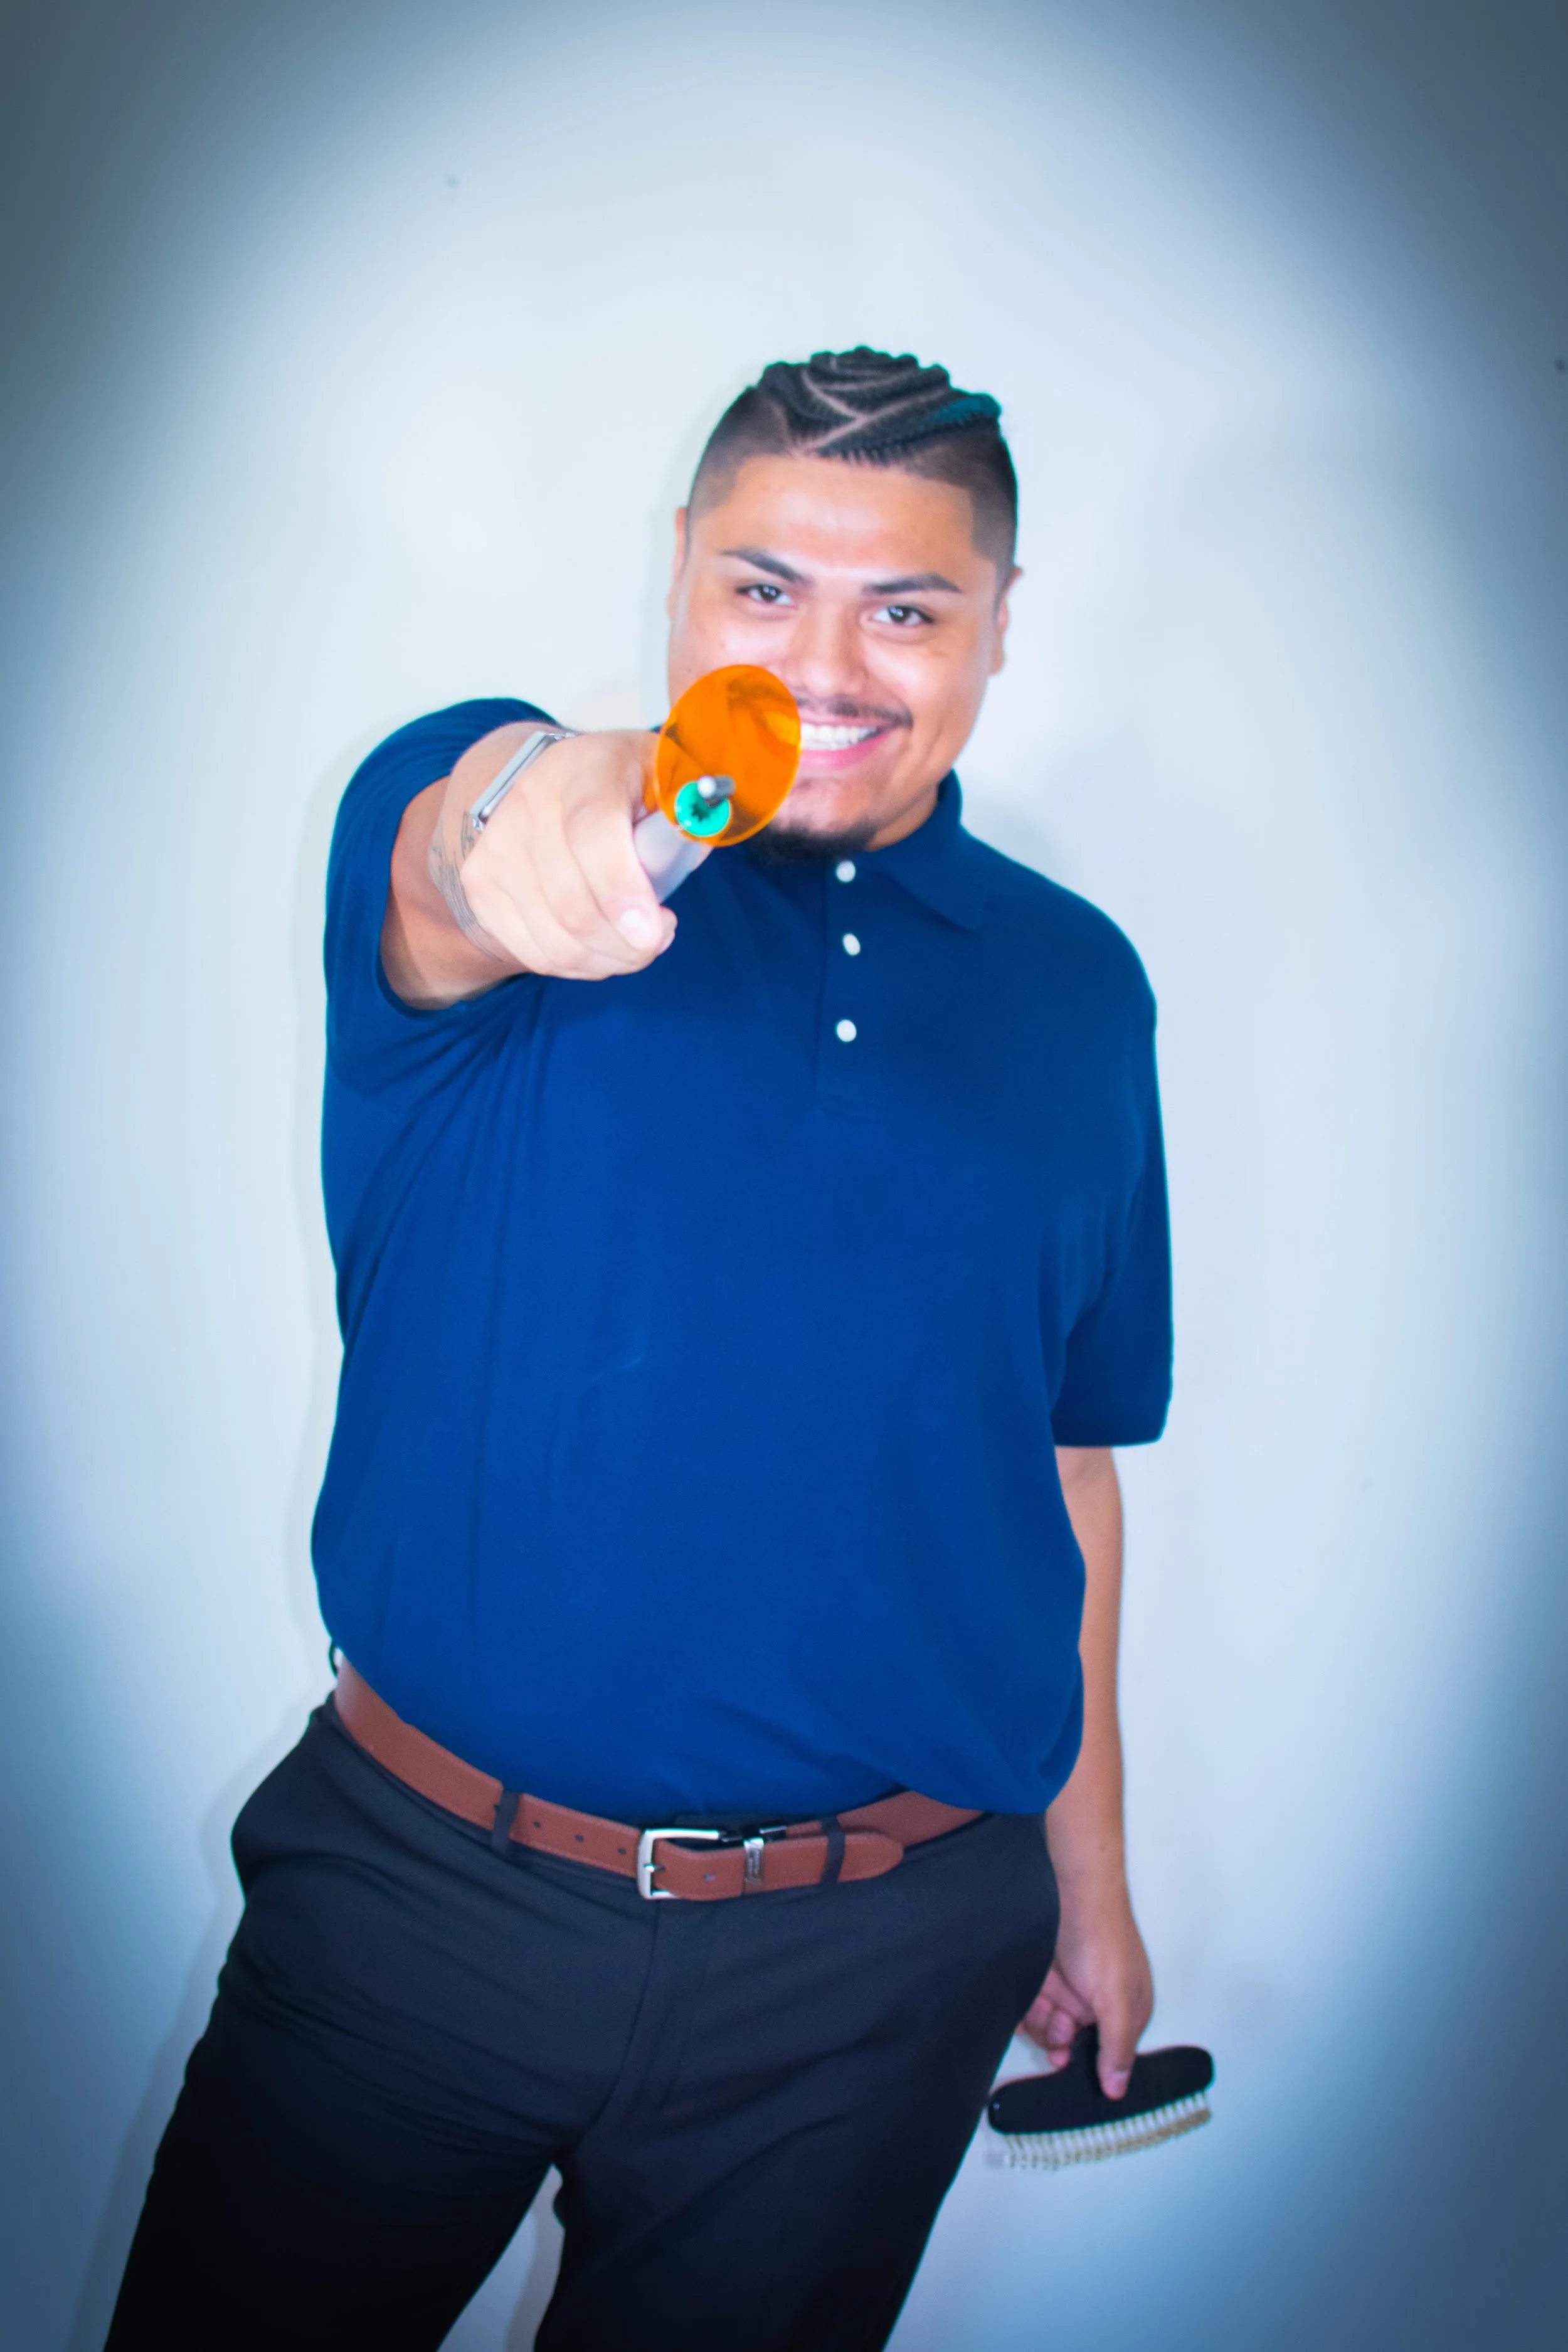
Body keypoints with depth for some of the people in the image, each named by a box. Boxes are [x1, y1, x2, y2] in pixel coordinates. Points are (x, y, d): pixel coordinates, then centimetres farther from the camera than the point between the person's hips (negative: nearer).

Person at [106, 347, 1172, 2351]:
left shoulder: (1077, 992, 4)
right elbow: (437, 875, -30)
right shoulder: (467, 795, -5)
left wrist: (1089, 1872, 13)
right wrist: (522, 827, -54)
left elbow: (1066, 1454, 9)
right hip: (423, 1885, -1)